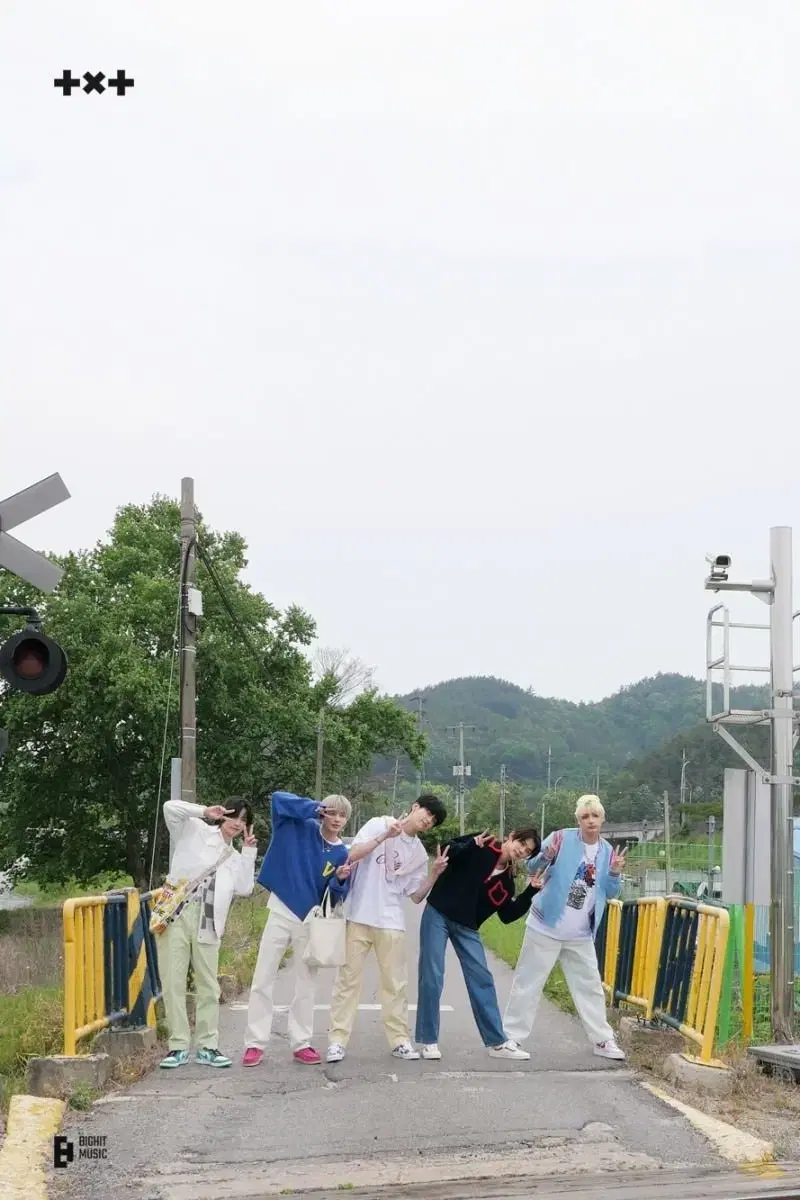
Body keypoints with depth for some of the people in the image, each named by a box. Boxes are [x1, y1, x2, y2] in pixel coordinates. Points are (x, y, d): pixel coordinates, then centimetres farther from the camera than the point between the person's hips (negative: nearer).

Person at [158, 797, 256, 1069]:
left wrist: (249, 851, 9)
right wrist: (205, 811, -7)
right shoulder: (196, 831, 9)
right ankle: (178, 1046, 0)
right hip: (176, 914, -4)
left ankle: (207, 1046, 9)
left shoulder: (235, 858, 23)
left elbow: (244, 888, 9)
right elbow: (171, 808, -5)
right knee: (173, 983, -5)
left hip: (208, 923, 4)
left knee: (208, 984, 1)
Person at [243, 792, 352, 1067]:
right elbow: (278, 798, -14)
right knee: (263, 980, -2)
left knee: (306, 985, 8)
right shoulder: (302, 828, -4)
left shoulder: (343, 854, -1)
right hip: (282, 914, -1)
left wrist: (341, 880, -23)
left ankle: (301, 1043, 16)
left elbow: (337, 897, -2)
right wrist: (315, 808, -20)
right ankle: (255, 1043, 2)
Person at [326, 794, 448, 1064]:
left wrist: (435, 875, -5)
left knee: (395, 983, 5)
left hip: (391, 923, 4)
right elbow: (352, 855, -12)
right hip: (359, 917, -4)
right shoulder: (378, 825, -2)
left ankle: (400, 1040, 13)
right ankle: (337, 1040, 1)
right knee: (349, 978, -2)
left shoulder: (419, 853, 11)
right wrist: (385, 836, -20)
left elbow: (416, 895, 11)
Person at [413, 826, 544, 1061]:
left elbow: (507, 916, 1)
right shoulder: (481, 846, -8)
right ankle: (428, 1041, 4)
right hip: (438, 914, -5)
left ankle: (497, 1042, 8)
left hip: (466, 927, 5)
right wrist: (472, 845, -31)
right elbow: (445, 852, -17)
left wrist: (531, 892, -8)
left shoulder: (507, 880, 4)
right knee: (432, 976, -5)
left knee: (481, 978, 2)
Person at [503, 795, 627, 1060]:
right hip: (546, 928, -4)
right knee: (528, 983, 1)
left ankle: (603, 1040, 21)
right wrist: (546, 857, -30)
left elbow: (610, 894, 7)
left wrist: (615, 873, -13)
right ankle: (510, 1036, 8)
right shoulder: (561, 838, -11)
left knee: (590, 986, 12)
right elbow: (532, 867, -9)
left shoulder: (607, 851, 3)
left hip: (580, 936, 4)